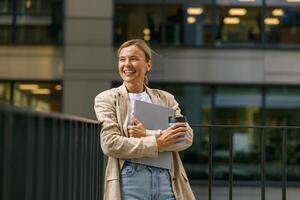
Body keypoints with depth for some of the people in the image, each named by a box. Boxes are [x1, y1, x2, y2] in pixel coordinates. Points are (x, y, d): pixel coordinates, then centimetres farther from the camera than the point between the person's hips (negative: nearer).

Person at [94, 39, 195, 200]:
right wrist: (157, 143, -10)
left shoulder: (165, 98, 14)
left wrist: (148, 134, -12)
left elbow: (187, 136, 2)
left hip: (167, 179, 3)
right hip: (130, 180, -2)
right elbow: (109, 144, -7)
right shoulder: (107, 99, 6)